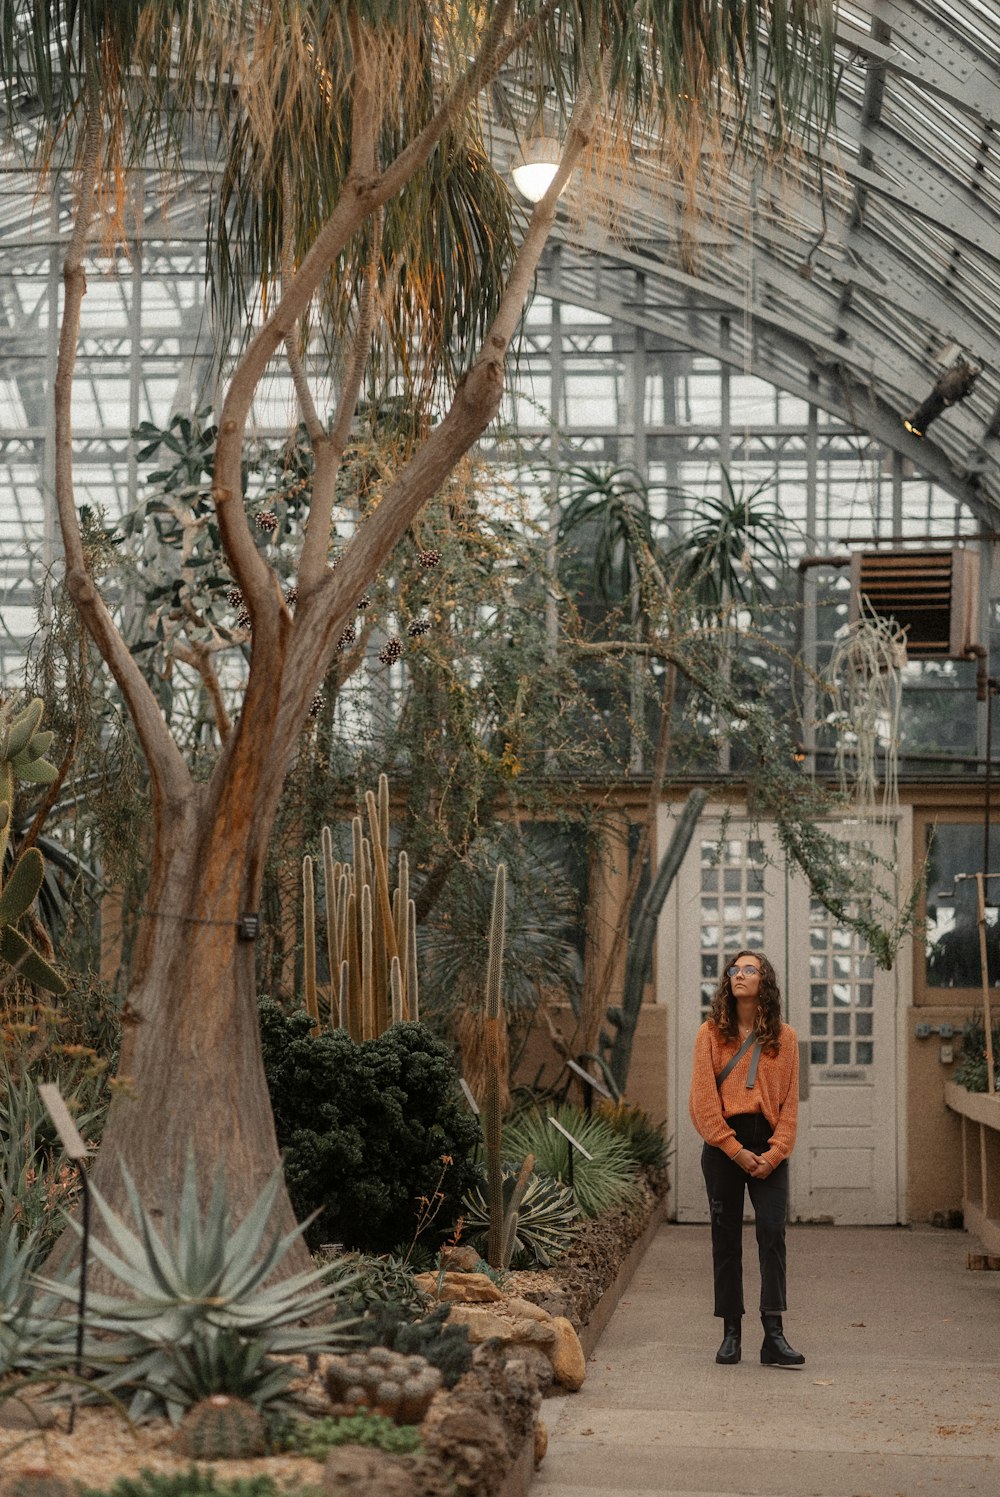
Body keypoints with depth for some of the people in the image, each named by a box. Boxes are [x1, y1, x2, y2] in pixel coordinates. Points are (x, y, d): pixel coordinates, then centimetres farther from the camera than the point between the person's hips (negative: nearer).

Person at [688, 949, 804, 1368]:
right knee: (726, 1238, 3)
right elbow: (703, 1101, -2)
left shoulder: (784, 1037, 8)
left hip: (768, 1144, 0)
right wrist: (736, 1151, -10)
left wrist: (775, 1152, -9)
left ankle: (774, 1335, -13)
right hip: (723, 1142, 0)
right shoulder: (711, 1034, 4)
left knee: (773, 1233, -10)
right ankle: (731, 1333, 8)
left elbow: (789, 1102, 4)